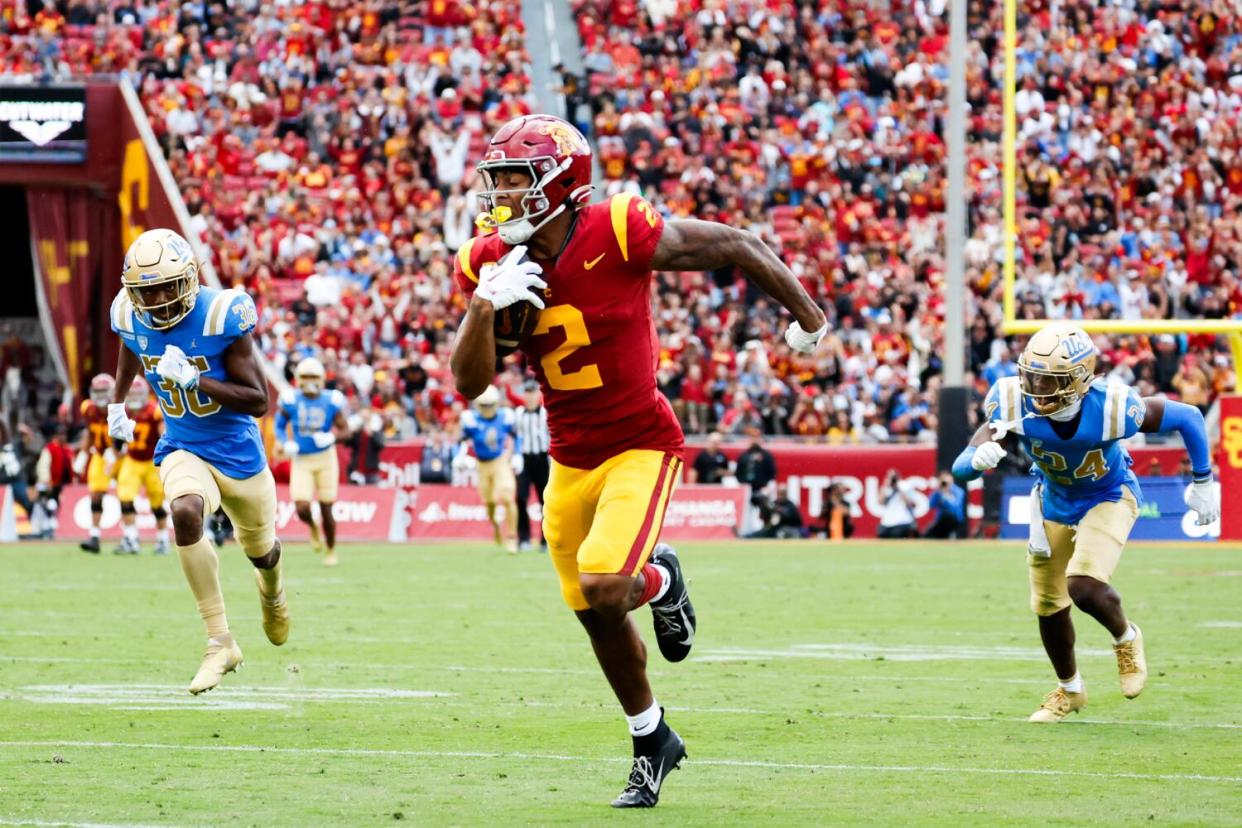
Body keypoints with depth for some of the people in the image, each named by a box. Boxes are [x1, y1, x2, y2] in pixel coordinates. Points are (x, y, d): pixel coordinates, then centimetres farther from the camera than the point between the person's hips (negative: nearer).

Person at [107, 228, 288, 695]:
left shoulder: (220, 317, -24)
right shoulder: (133, 319, -10)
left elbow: (258, 401, -22)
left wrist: (193, 379, -32)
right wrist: (117, 401, 19)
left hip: (237, 451, -2)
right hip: (183, 450, 2)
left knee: (260, 548, 20)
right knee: (185, 512, -32)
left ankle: (272, 590, 62)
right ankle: (221, 642, -26)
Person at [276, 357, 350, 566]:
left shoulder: (330, 401, -8)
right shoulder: (291, 400, -7)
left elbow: (345, 429, -3)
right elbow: (279, 425, 7)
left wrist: (331, 437, -24)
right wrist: (286, 443, -11)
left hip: (325, 458, 0)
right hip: (301, 461, 0)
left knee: (326, 508, 4)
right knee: (302, 508, -13)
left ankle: (330, 551, 24)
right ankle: (313, 528, 24)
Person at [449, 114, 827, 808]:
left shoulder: (617, 235, -22)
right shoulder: (491, 264, -6)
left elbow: (734, 246, -10)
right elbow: (470, 382, -6)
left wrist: (807, 315, 3)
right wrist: (486, 304, -24)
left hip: (640, 444, -6)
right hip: (570, 457, 6)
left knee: (603, 586, -24)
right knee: (597, 618, 13)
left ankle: (662, 582, 13)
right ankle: (653, 740, 36)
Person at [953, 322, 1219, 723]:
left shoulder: (1111, 407, -37)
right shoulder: (1016, 406, -31)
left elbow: (1187, 417, -20)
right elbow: (960, 469, -32)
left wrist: (1203, 481, -8)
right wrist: (980, 457, -57)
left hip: (1110, 498, -4)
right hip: (1054, 503, 4)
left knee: (1084, 586, -26)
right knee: (1048, 606, 13)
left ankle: (1126, 638, 10)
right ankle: (1069, 690, 41)